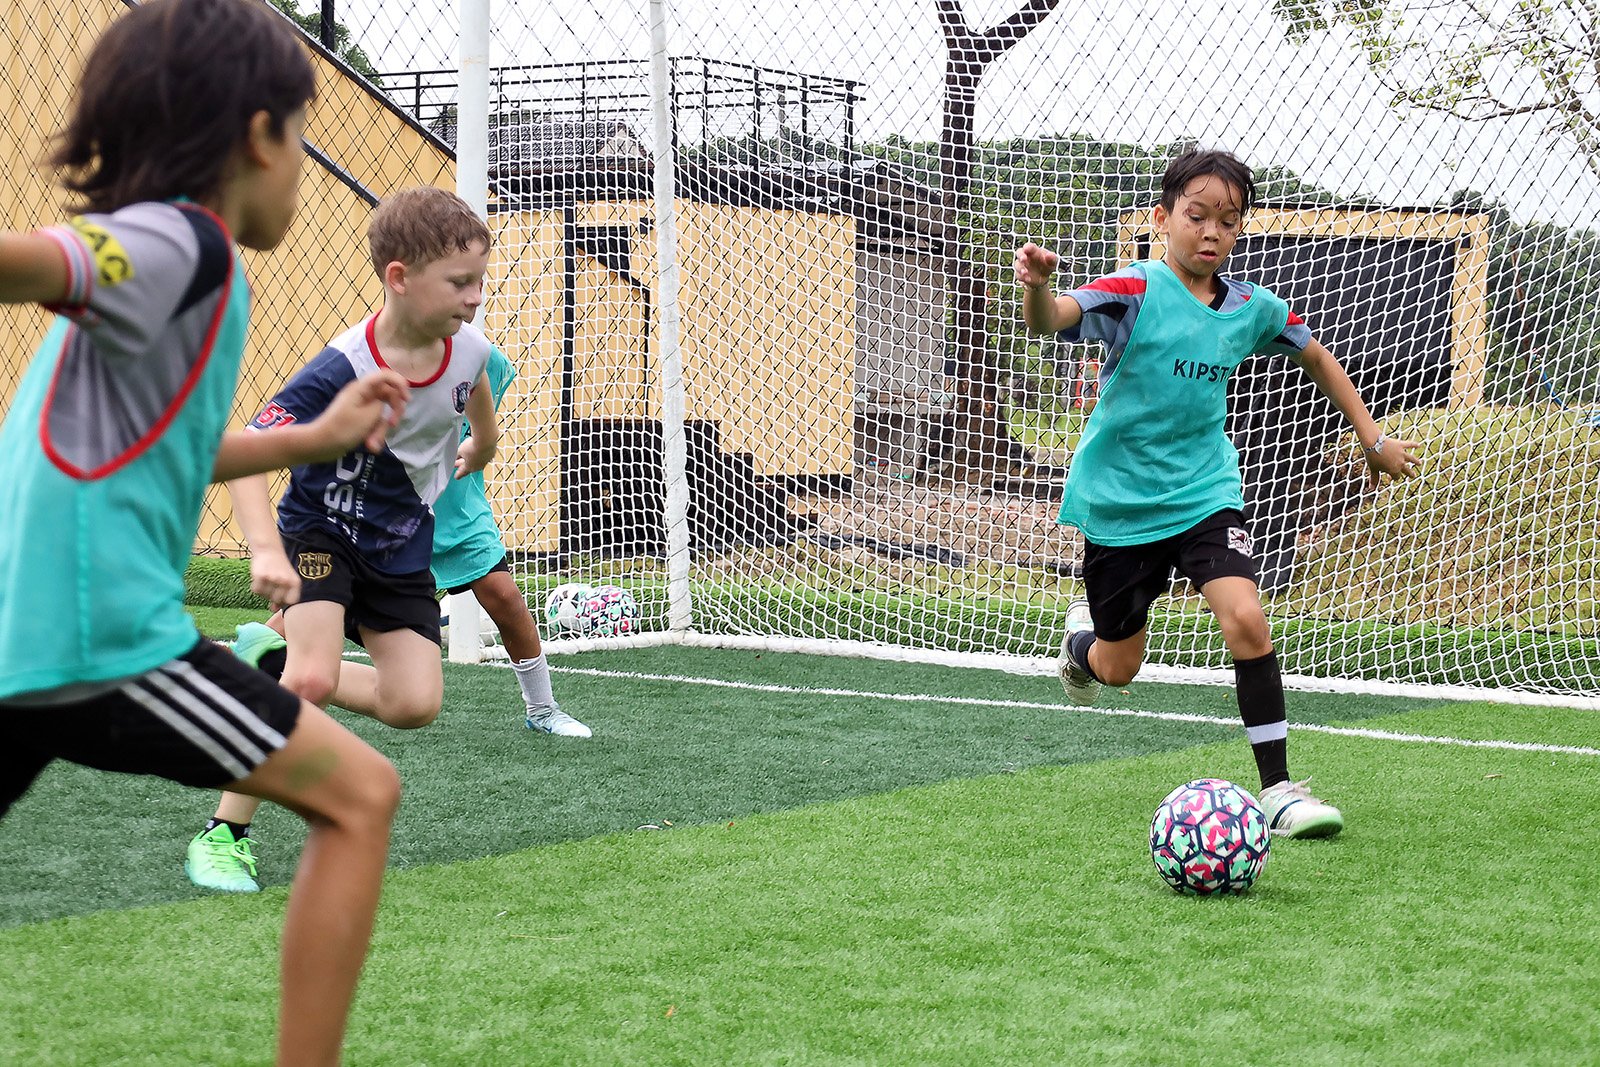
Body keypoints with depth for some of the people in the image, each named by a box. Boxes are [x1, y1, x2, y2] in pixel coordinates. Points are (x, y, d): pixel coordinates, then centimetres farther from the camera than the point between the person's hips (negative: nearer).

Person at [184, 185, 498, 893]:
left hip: (403, 547, 5)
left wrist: (469, 461, 33)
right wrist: (265, 550, -48)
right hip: (322, 529, -5)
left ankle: (281, 671, 19)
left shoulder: (468, 350, -13)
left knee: (416, 704, -7)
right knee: (312, 678, -26)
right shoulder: (344, 370, -30)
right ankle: (224, 834, -12)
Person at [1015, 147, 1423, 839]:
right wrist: (1037, 285, -57)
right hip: (1119, 500, -2)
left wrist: (1373, 438, 18)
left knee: (1246, 619, -21)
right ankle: (1084, 634, 47)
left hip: (1204, 490, 2)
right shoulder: (1136, 292, -16)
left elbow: (1316, 358, 17)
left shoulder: (1252, 309, -2)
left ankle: (1278, 789, -11)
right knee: (1117, 668, 8)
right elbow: (1052, 318, -34)